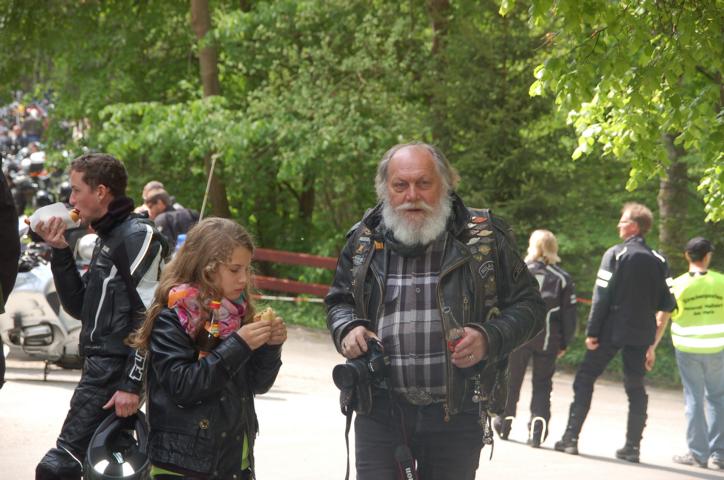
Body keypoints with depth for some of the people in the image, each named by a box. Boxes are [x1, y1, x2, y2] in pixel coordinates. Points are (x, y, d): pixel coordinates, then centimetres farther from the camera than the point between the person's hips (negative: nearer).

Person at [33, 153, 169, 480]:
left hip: (116, 371, -10)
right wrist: (60, 251, 9)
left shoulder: (138, 236, -10)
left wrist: (132, 384, -22)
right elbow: (79, 306, 19)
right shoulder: (108, 238, 20)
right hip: (100, 366, 10)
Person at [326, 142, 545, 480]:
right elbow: (339, 301, 21)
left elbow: (527, 305, 2)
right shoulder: (364, 240, 5)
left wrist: (490, 338, -16)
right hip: (380, 411, 1)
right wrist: (347, 330, -2)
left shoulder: (484, 237, -2)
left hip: (458, 412, -1)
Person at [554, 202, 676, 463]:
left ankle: (571, 438, 1)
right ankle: (632, 446, 5)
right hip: (642, 333, 4)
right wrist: (652, 340, 11)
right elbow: (667, 304, 4)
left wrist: (592, 331, -8)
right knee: (636, 387, 10)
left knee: (585, 378, 5)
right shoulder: (659, 260, 7)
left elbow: (602, 296, -11)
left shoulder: (616, 254, -7)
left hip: (612, 330, -4)